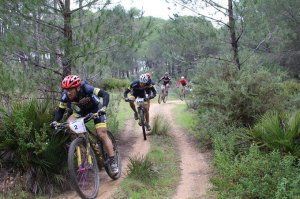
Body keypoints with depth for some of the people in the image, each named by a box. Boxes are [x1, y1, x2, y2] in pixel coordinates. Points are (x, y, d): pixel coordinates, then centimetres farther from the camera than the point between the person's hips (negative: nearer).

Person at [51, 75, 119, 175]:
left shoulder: (86, 89, -34)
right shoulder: (65, 96, -22)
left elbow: (105, 94, -38)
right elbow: (60, 111, -10)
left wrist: (103, 108, -54)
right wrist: (55, 121, -29)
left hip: (96, 109, -4)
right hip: (83, 111, 5)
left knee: (102, 135, -16)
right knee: (68, 123, -21)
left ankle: (113, 162, -7)